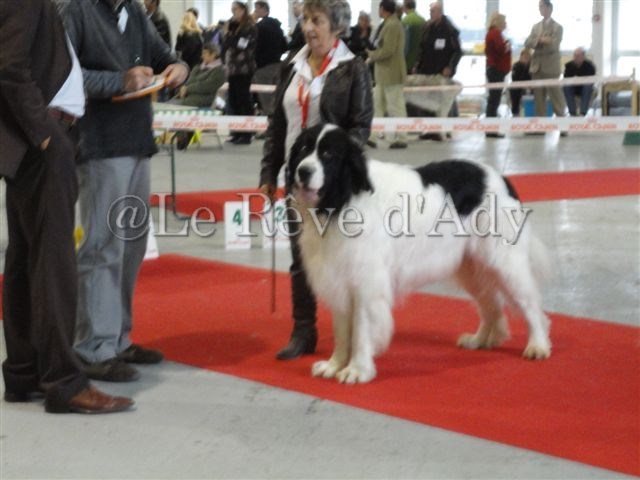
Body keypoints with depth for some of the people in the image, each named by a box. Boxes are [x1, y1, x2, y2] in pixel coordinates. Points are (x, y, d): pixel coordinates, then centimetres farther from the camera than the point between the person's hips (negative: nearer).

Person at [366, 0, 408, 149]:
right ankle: (373, 137, 14)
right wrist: (373, 55, 12)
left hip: (391, 74, -10)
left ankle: (401, 139, 5)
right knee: (377, 105, 11)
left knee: (395, 108, -2)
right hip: (384, 74, 10)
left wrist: (372, 55, -8)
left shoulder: (391, 26, -17)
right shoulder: (392, 24, 15)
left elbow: (388, 51, -22)